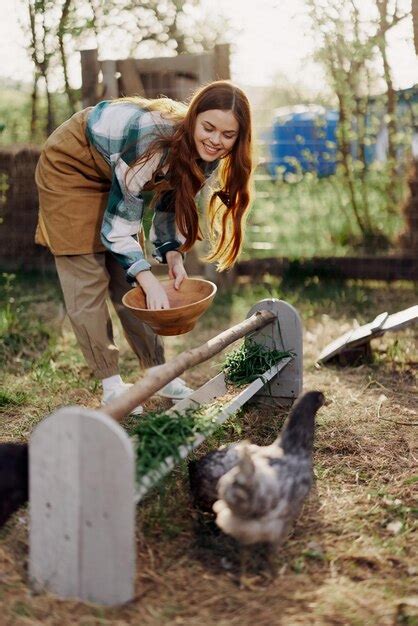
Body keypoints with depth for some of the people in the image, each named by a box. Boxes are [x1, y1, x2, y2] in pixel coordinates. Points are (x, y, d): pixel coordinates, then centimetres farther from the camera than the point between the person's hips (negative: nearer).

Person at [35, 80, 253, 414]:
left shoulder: (204, 153, -16)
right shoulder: (153, 142, -39)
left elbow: (172, 202, -2)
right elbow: (118, 222, -32)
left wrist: (172, 254, -16)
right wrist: (149, 281, -35)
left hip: (113, 173, 6)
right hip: (70, 167, -6)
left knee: (129, 279, 6)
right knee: (88, 281, -7)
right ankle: (111, 385, 1)